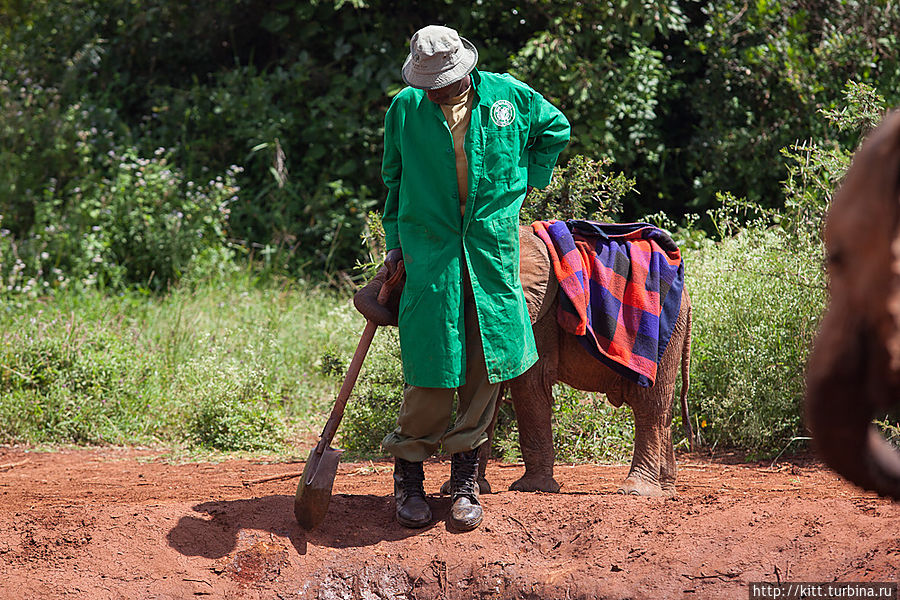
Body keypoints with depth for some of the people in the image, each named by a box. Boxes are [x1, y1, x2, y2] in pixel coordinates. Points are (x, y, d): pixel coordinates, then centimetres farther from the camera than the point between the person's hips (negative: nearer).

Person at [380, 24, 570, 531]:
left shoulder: (507, 96, 0)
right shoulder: (405, 109, 1)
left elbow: (555, 131, 20)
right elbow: (394, 180, 14)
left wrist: (525, 185, 16)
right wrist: (395, 241, 10)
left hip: (494, 250, 1)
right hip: (430, 252, -1)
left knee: (485, 369, 2)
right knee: (432, 370, -6)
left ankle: (465, 480, 13)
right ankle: (409, 477, 10)